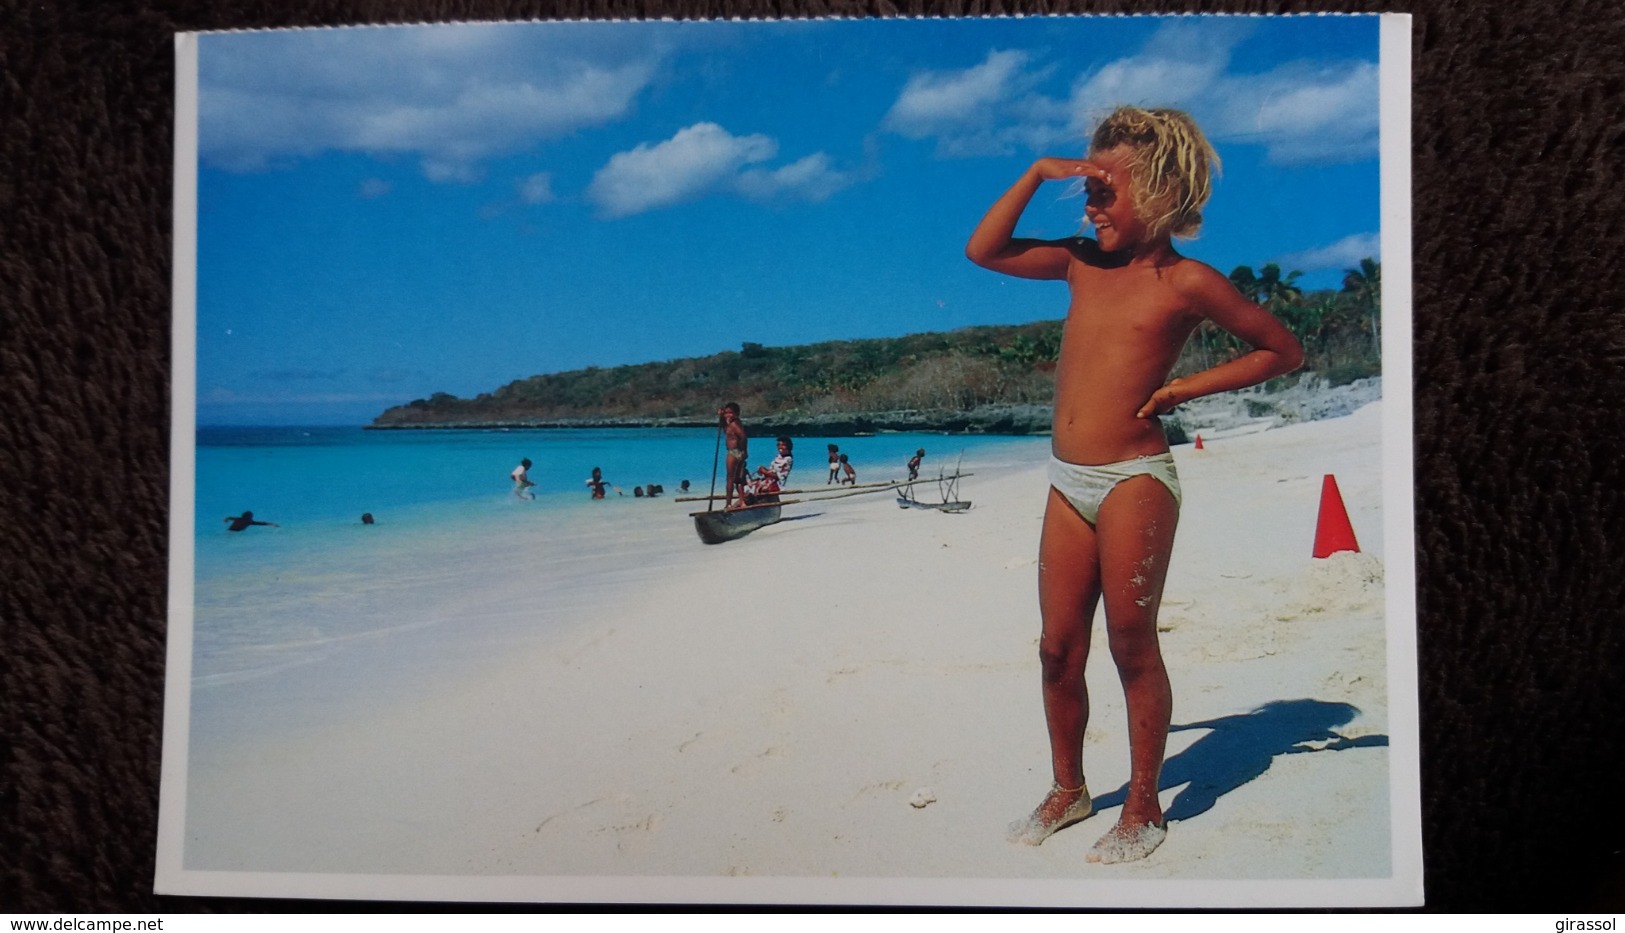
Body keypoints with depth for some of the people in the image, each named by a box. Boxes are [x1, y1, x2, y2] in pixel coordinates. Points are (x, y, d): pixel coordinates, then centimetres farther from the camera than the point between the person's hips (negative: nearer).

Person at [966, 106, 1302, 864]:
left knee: (1133, 647, 2)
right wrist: (1037, 173, 6)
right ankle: (1067, 788, 27)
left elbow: (1284, 351, 2)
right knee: (1058, 648, 9)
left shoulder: (1186, 281, -3)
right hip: (1067, 484, 5)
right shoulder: (1083, 262, 12)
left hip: (1133, 481, -5)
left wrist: (1183, 388, -5)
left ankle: (1143, 809, 17)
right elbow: (983, 251, 13)